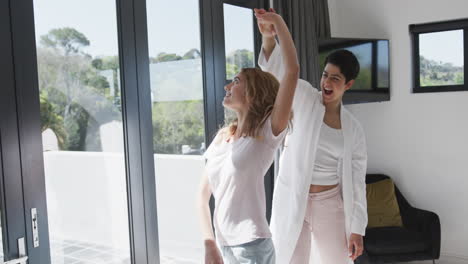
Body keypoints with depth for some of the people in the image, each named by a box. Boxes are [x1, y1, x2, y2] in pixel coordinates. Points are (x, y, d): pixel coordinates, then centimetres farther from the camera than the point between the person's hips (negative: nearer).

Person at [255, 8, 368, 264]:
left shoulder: (353, 129, 2)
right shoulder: (303, 97, -2)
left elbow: (356, 181, 2)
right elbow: (276, 68, -17)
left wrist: (357, 229, -1)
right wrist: (269, 36, -38)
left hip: (330, 204, 2)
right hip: (291, 200, -2)